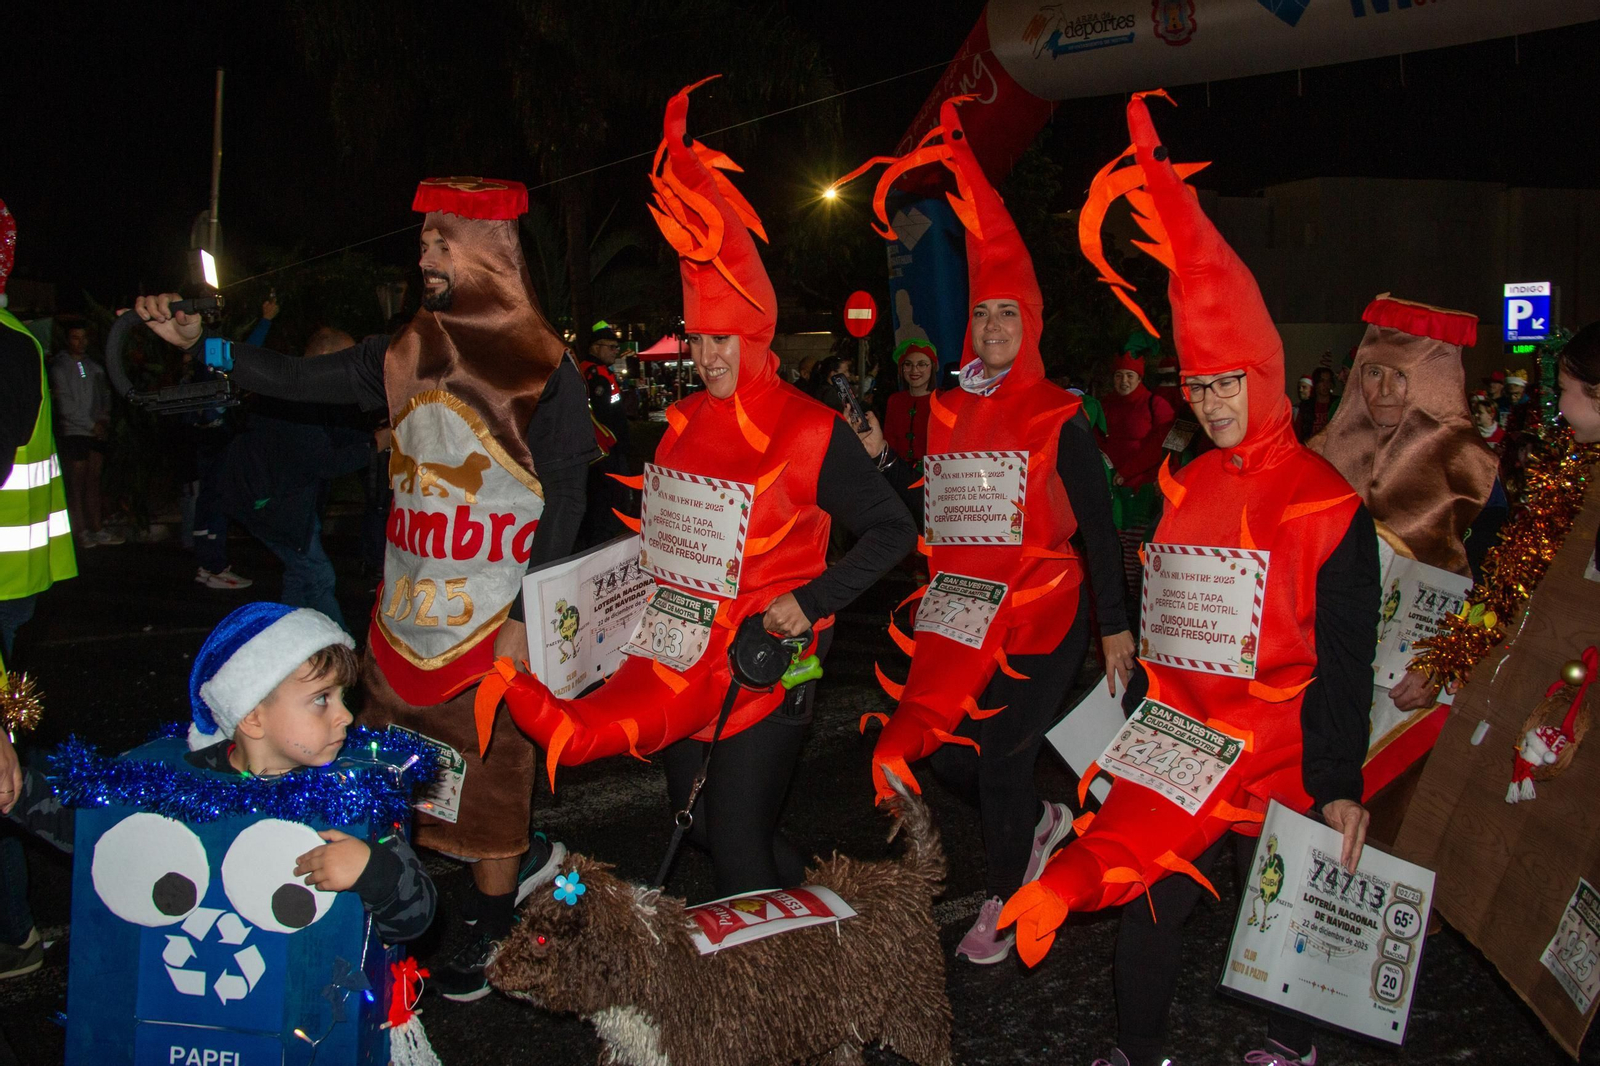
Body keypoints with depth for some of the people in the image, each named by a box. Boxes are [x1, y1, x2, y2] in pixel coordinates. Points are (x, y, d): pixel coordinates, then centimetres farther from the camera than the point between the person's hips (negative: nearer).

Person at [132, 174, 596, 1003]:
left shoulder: (543, 369, -10)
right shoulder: (409, 356, 7)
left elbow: (565, 498, -11)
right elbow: (304, 381, 8)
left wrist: (526, 616, -15)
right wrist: (199, 343, -2)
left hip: (494, 619, -6)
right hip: (406, 613, 6)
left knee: (488, 767, 4)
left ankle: (487, 931, 25)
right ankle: (523, 857, 32)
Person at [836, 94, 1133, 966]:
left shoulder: (1058, 419, -5)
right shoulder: (945, 413, 10)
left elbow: (1097, 527, -4)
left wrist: (1113, 625, -5)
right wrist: (879, 461, 0)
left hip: (1039, 620, -5)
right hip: (959, 621, 5)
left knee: (1000, 762, -2)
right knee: (945, 752, 7)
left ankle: (1001, 902, 20)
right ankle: (1038, 824, 36)